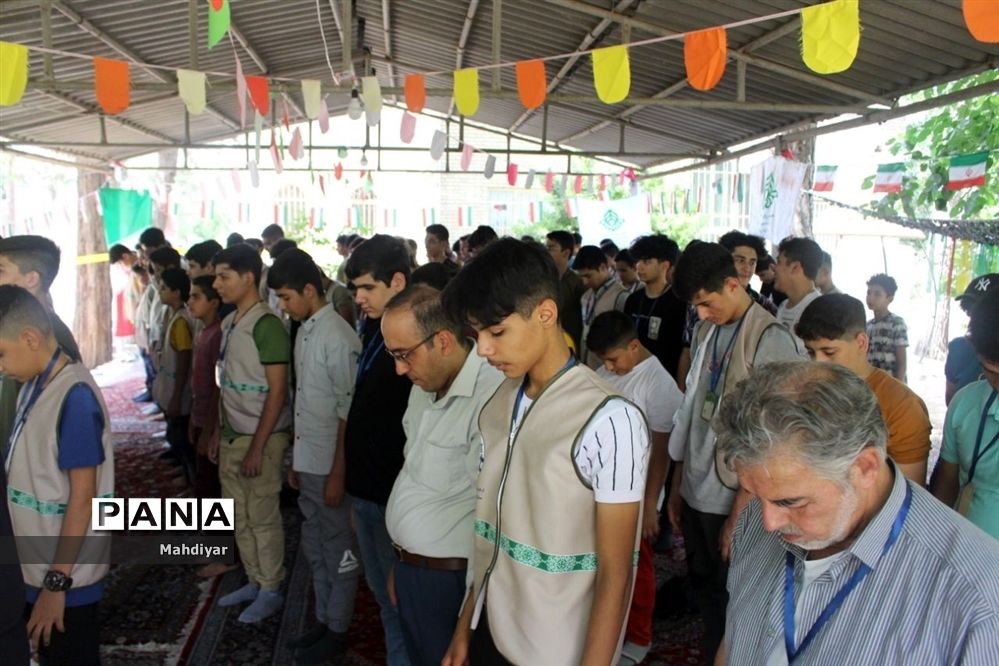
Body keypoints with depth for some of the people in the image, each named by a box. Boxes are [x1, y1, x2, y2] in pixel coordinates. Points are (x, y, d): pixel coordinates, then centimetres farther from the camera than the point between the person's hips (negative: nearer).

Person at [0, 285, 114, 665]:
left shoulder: (74, 397, -22)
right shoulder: (34, 386, 4)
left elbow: (82, 498, -22)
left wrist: (57, 582, -20)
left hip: (67, 577, -8)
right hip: (37, 567, 8)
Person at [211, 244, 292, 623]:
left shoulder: (266, 325, -16)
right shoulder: (228, 324, 8)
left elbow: (277, 392, -17)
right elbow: (227, 385, 12)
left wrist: (257, 447, -17)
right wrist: (219, 432, 11)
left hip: (260, 438, -8)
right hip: (231, 437, 8)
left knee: (263, 518, 5)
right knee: (240, 517, 17)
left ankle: (271, 591, 21)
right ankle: (254, 582, 32)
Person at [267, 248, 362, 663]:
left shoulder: (338, 337, -18)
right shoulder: (303, 332, 8)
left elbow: (348, 412, -18)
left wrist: (337, 474, -17)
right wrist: (295, 461, 15)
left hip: (329, 467, -8)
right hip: (306, 463, 8)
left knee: (338, 550, 8)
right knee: (314, 547, 19)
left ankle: (337, 631, 23)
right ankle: (323, 620, 35)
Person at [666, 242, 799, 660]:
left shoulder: (771, 340, -14)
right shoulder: (705, 330, 6)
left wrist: (740, 513, -14)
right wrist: (677, 486, 13)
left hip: (733, 501, -6)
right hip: (695, 493, 6)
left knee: (731, 602, 10)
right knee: (703, 590, 18)